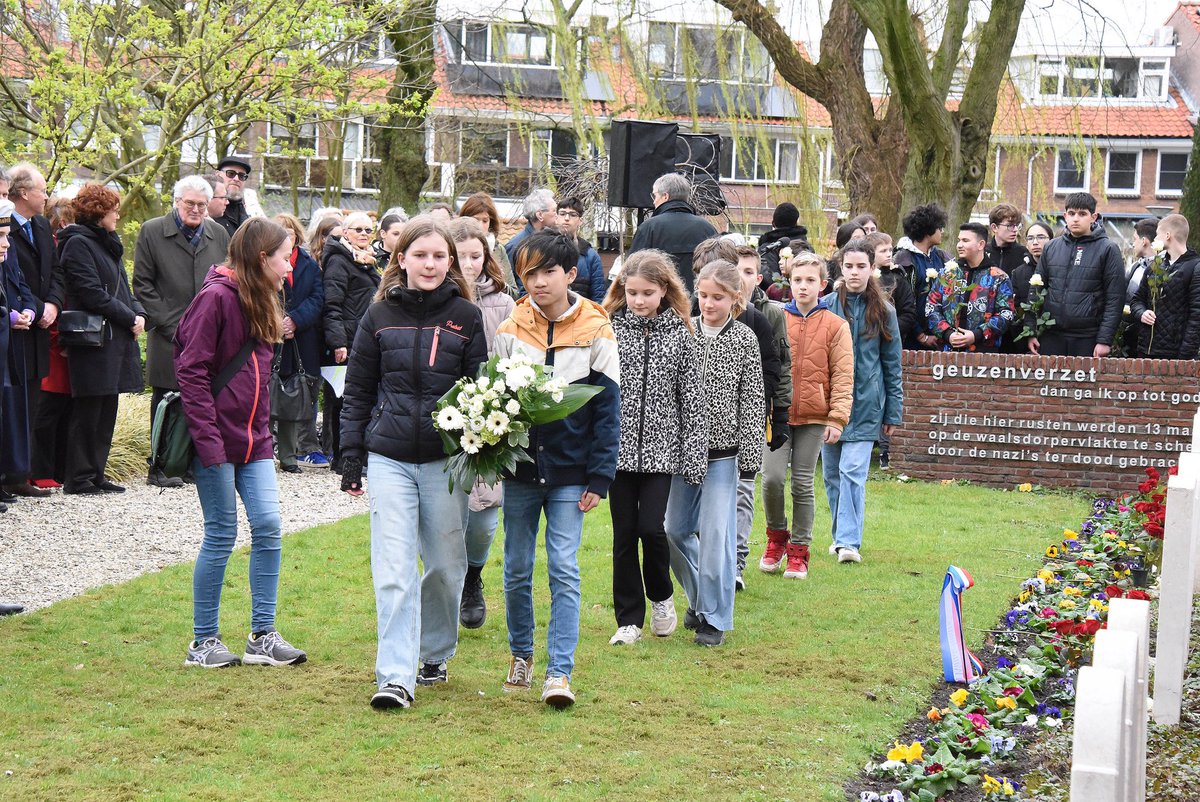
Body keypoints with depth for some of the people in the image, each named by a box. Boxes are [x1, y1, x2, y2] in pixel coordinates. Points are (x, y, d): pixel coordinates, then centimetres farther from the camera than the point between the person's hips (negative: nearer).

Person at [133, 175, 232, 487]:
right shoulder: (152, 232, 1)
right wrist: (170, 324, -7)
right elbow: (142, 286, -1)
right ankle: (160, 467, 9)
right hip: (169, 338, -3)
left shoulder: (219, 234, 12)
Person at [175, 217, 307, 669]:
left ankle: (262, 636, 8)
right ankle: (204, 641, 10)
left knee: (268, 527, 0)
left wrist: (264, 431, 11)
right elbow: (192, 372, -16)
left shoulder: (261, 303, 14)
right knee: (221, 535, -1)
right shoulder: (216, 297, -12)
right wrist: (208, 440, -20)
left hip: (254, 440, 8)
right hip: (218, 440, -7)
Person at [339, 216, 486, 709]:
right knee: (393, 570, -7)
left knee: (445, 565, 9)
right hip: (389, 458, 0)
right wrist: (352, 458, 5)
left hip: (446, 459, 0)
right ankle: (395, 677, -8)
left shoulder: (466, 317, 3)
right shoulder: (380, 315, 4)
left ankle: (435, 655, 30)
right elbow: (358, 392, 9)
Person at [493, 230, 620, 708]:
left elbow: (607, 409, -2)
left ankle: (559, 672, -5)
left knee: (564, 569, -6)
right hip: (520, 468, 2)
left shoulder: (596, 332, -3)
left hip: (569, 472, -2)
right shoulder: (510, 331, 2)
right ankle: (521, 655, 30)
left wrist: (599, 478, -7)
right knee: (518, 568, 12)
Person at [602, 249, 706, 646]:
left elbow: (692, 398, 2)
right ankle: (629, 619, 15)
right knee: (624, 533, 5)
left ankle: (661, 595, 18)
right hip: (618, 445, 1)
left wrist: (695, 456, -1)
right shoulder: (609, 328, 1)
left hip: (660, 447, -1)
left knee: (651, 527, -10)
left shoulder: (680, 334, 2)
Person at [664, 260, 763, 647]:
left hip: (723, 451, -3)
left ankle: (715, 618, 9)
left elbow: (752, 402, -2)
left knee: (716, 534, -2)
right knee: (675, 529, 9)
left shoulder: (744, 340, -3)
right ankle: (699, 598, 31)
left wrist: (749, 456, -6)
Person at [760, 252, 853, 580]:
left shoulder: (835, 326, 0)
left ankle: (798, 550, 16)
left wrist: (837, 418, -9)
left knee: (803, 485, 5)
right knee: (772, 478, -9)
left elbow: (843, 377, -2)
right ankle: (777, 536, 16)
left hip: (814, 417, -1)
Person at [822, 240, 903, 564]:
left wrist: (893, 412, 5)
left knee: (853, 471, -12)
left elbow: (892, 364, 7)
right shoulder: (827, 306, 2)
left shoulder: (882, 311, 2)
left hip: (865, 404, -2)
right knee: (833, 474, 9)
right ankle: (841, 535, 23)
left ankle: (849, 541, -12)